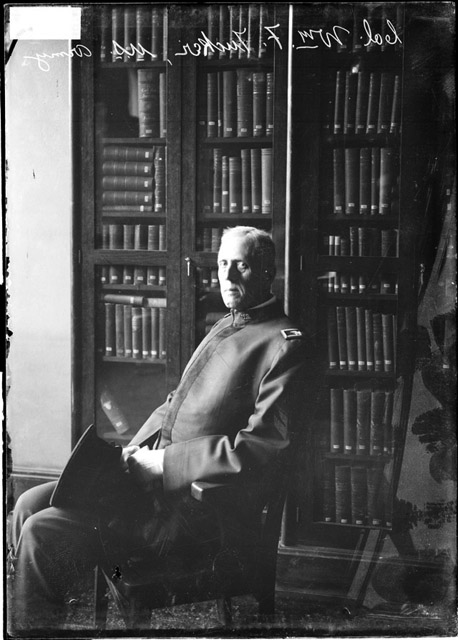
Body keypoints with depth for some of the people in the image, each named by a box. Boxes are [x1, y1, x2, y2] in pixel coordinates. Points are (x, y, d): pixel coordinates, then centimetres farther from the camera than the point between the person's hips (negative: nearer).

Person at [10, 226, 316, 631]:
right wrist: (138, 449, 5)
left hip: (196, 500, -9)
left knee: (41, 534, -17)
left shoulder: (285, 344, -12)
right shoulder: (224, 327, 19)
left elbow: (264, 446, -21)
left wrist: (166, 462, -17)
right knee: (31, 506, 2)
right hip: (153, 471, 9)